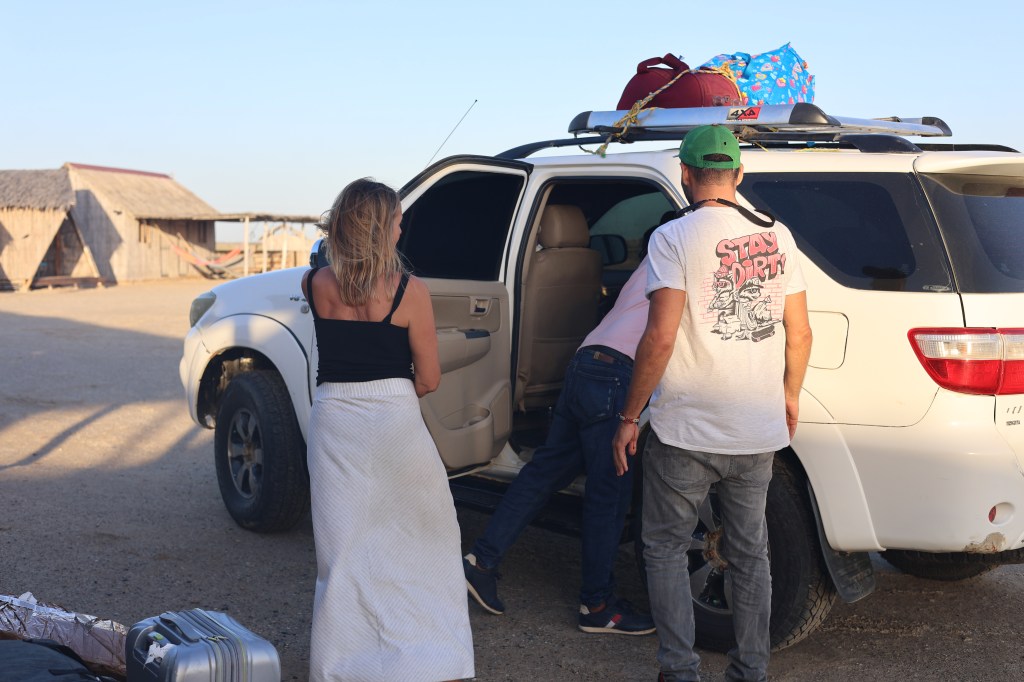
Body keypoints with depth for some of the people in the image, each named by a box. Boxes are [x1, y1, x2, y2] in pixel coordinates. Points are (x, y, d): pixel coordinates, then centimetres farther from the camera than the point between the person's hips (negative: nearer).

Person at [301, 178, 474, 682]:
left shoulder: (316, 285, -2)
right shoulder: (409, 291, -10)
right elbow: (428, 378, -3)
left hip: (333, 420, 3)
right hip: (393, 421, -3)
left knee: (344, 546, 10)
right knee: (418, 541, 13)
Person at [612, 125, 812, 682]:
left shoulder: (674, 237, -12)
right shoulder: (776, 236, 3)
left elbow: (660, 338, -19)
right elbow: (800, 333, 5)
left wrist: (629, 417, -10)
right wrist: (790, 395, 22)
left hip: (685, 432, -5)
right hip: (759, 432, 5)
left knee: (666, 551, 12)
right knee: (750, 555, 18)